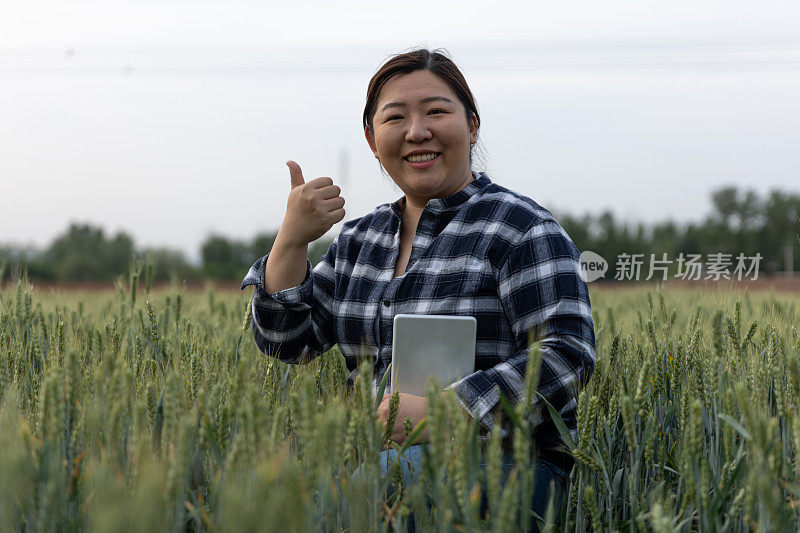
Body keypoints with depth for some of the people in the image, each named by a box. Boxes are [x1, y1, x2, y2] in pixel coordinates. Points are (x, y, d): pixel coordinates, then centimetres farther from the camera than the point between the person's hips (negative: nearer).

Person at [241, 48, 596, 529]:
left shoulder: (520, 229, -3)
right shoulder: (360, 239, 18)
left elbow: (569, 355, -14)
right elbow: (287, 343, 14)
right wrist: (291, 240, -2)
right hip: (381, 454, 5)